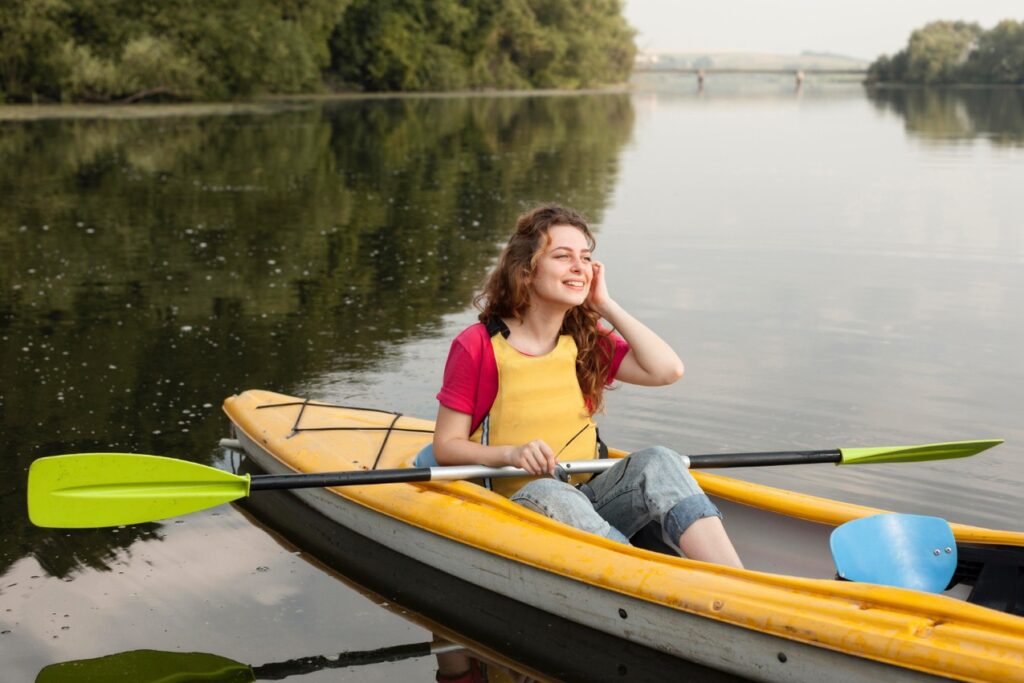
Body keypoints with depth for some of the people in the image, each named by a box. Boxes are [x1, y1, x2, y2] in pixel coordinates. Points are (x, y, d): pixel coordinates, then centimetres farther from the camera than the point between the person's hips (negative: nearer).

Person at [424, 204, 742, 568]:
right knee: (546, 492, -38)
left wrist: (606, 305, 1)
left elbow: (667, 369, -5)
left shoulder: (588, 340, 11)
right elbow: (446, 445, -2)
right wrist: (512, 453, -20)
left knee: (656, 462, -24)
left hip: (591, 497, 5)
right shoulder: (478, 346, -3)